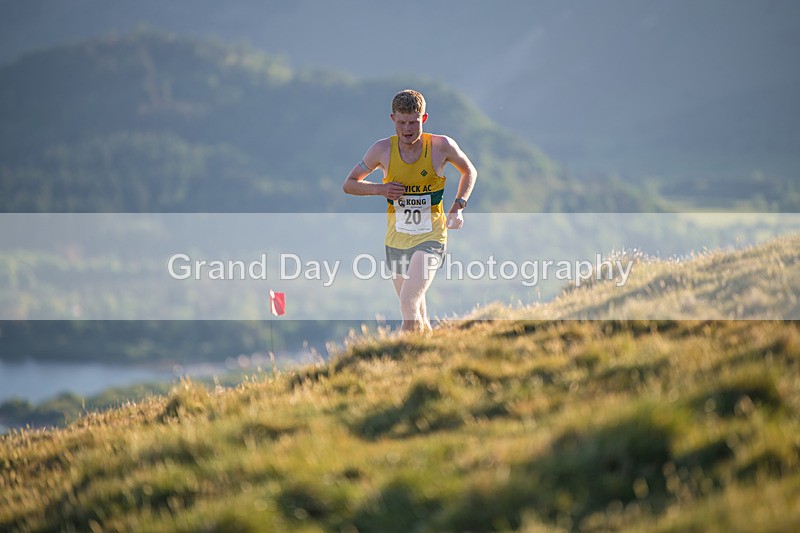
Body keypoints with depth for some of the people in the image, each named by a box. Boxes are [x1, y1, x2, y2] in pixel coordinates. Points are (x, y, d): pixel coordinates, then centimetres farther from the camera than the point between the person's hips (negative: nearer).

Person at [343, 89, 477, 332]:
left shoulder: (441, 146, -9)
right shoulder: (383, 150, -6)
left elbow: (469, 171, 11)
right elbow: (349, 184, 5)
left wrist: (458, 206, -3)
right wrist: (380, 189, -13)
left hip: (430, 237, -3)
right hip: (396, 239, 3)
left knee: (409, 303, -22)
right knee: (417, 313, 12)